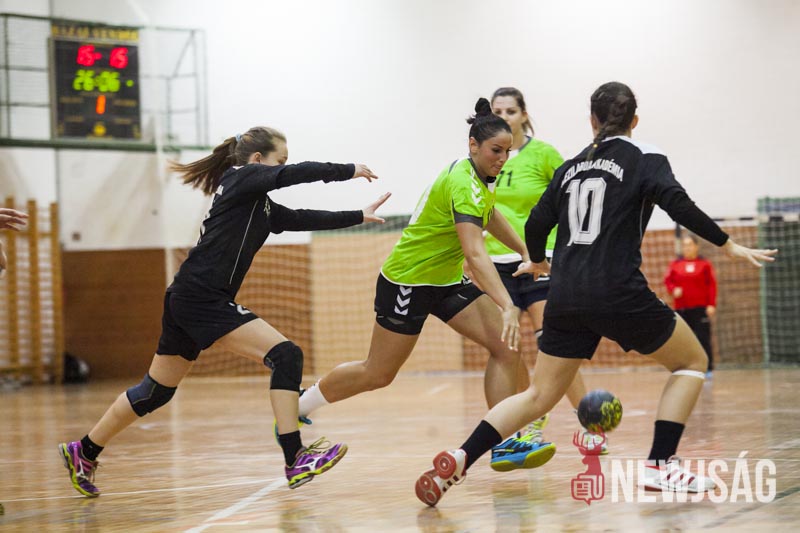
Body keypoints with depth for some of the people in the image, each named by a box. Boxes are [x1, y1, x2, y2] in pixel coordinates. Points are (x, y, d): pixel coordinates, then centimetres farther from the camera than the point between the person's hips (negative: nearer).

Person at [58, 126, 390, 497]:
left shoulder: (262, 207, 20)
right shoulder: (241, 178, -5)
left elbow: (303, 219, 23)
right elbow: (293, 175, -17)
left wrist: (359, 216, 23)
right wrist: (348, 171, -8)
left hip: (188, 300, 10)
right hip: (201, 298, -10)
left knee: (156, 391, 19)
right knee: (285, 355, -15)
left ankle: (83, 453, 29)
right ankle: (296, 462, -18)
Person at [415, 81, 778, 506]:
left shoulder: (570, 167, 17)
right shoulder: (643, 157, 3)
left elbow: (536, 225, 18)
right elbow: (678, 204, -12)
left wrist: (538, 262, 39)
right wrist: (728, 245, -4)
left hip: (565, 297, 5)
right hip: (618, 294, -5)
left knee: (539, 396, 12)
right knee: (691, 362, 15)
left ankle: (458, 459, -7)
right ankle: (661, 465, 0)